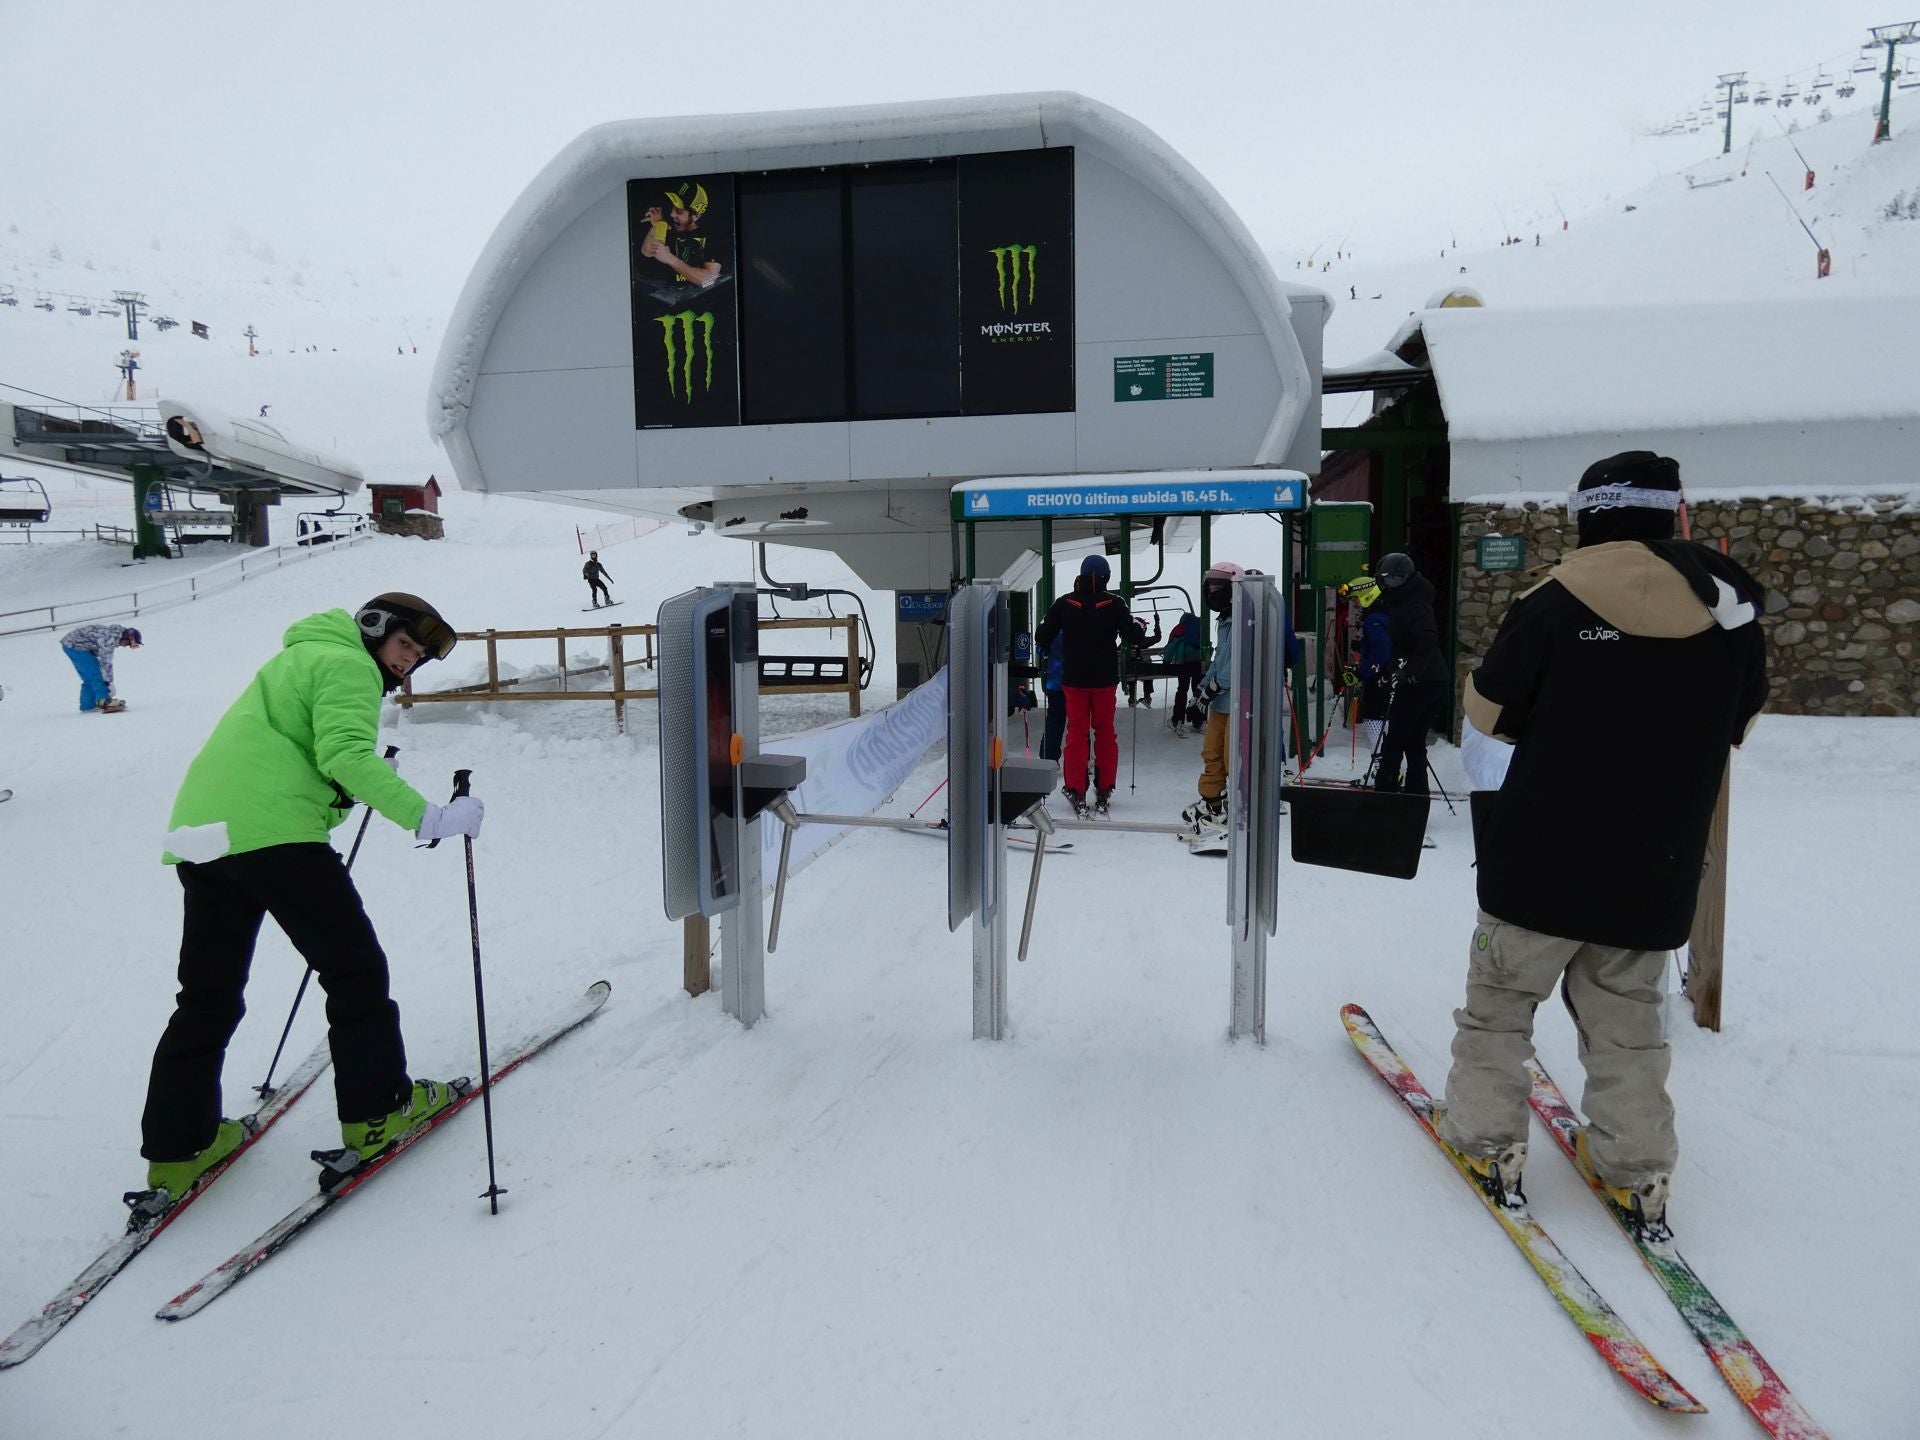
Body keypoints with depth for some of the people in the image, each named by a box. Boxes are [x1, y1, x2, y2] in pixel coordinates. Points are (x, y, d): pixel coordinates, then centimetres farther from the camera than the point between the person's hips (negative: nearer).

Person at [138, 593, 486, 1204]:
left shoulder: (303, 656, 28)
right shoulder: (347, 663, -2)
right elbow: (344, 753, -19)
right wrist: (425, 817, -23)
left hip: (200, 833, 10)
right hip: (273, 832, -10)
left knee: (208, 994, 14)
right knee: (354, 967, 2)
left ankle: (176, 1149, 19)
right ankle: (375, 1113, 7)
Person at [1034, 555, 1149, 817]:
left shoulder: (1064, 604, -6)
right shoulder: (1114, 604, -9)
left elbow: (1042, 636, -3)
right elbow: (1134, 637, -6)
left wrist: (1049, 648, 18)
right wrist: (1140, 626, 16)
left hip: (1073, 678, 0)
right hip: (1104, 678, 0)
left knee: (1076, 731, 8)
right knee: (1105, 731, 13)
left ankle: (1076, 792, 4)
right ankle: (1104, 792, 15)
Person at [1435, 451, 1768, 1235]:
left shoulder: (1558, 600, -12)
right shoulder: (1731, 605, -1)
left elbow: (1488, 709, -5)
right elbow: (1737, 723, 13)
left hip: (1543, 856, -3)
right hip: (1658, 870, 4)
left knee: (1500, 996, 12)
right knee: (1627, 1017, 18)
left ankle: (1486, 1141, 17)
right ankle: (1636, 1170, 21)